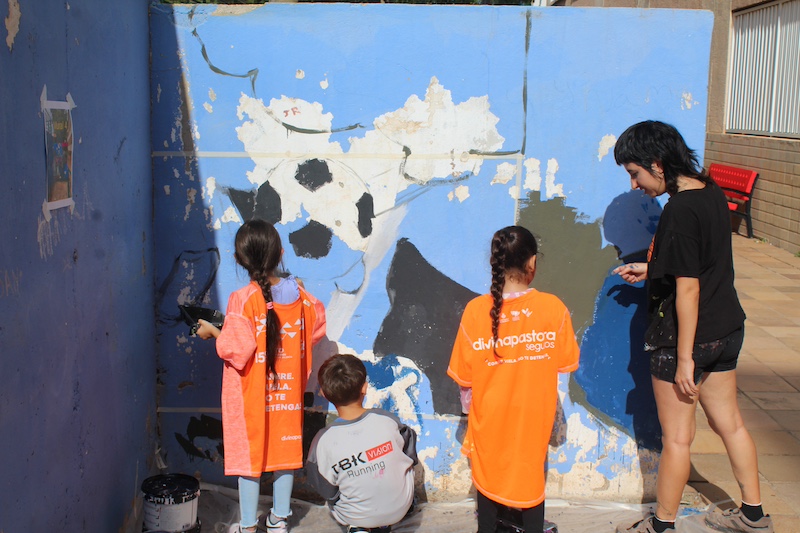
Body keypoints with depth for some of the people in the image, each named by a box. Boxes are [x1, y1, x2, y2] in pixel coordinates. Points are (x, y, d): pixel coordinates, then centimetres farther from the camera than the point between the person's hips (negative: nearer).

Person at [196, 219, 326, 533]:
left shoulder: (242, 300, -20)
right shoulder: (298, 294, -5)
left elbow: (235, 350, -22)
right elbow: (317, 327, 8)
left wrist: (212, 332, -5)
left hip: (251, 393, -4)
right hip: (287, 389, 4)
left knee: (249, 452, 9)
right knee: (284, 448, 16)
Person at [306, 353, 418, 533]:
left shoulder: (323, 441, -24)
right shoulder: (388, 421, -20)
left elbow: (327, 493, -10)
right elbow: (411, 457, -1)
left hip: (354, 517, 0)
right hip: (400, 509, 0)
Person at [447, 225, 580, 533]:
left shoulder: (475, 311, -18)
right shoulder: (554, 308, -17)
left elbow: (464, 377, -9)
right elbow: (565, 364, -4)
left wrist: (469, 409, 9)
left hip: (489, 416, 0)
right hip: (535, 414, 0)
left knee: (489, 475, 21)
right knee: (532, 472, 21)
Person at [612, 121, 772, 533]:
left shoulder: (680, 211, -23)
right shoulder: (711, 193, 4)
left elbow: (688, 288, -23)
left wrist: (685, 357, -19)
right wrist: (651, 270, 15)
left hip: (686, 336, -9)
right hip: (726, 329, 9)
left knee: (676, 438, 6)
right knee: (729, 422, 20)